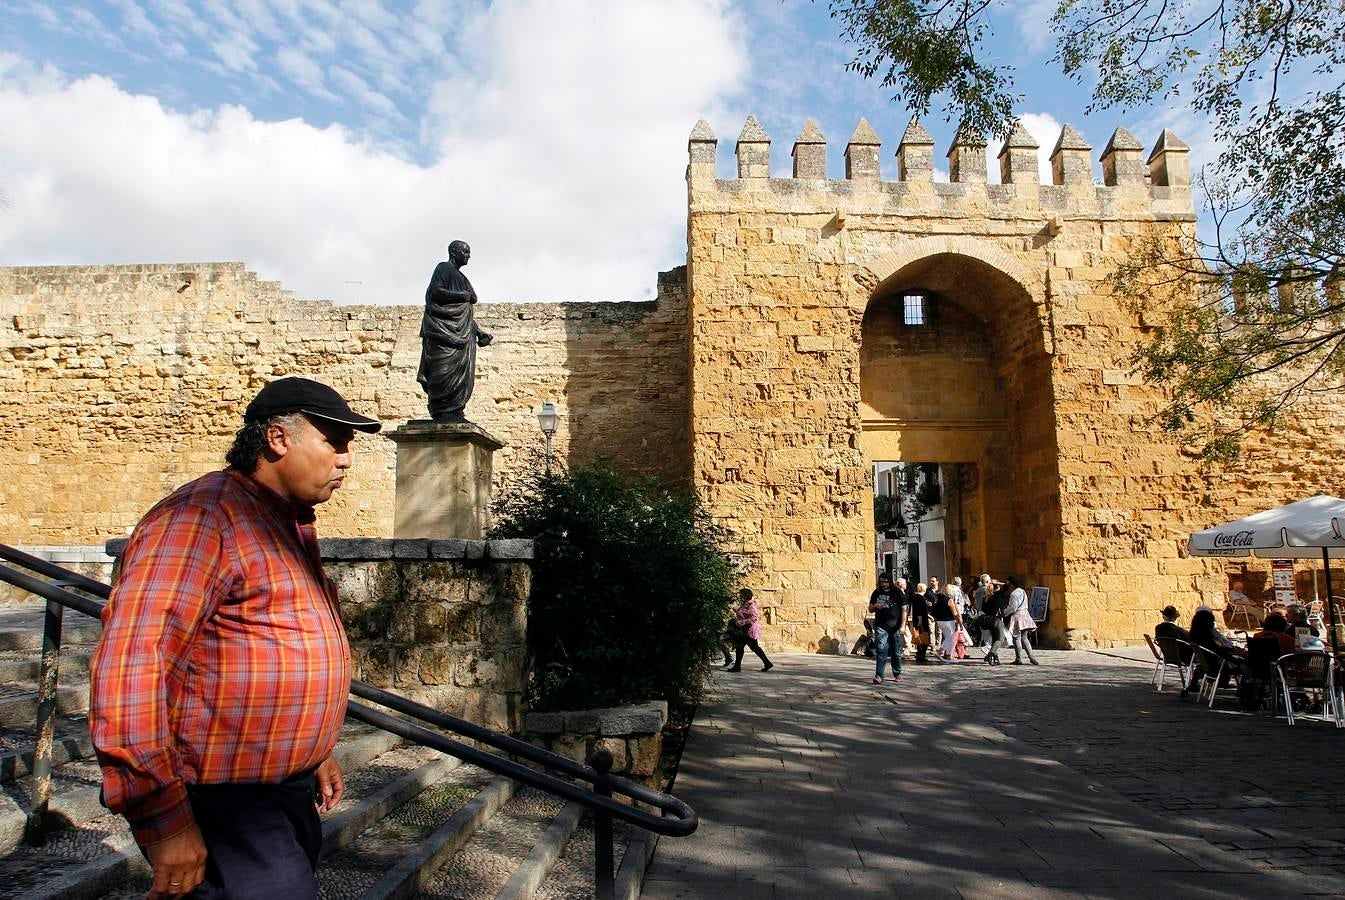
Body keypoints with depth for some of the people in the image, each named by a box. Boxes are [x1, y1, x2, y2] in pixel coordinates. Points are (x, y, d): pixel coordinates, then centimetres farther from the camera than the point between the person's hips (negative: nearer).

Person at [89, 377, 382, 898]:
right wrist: (162, 819, -26)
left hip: (290, 792, 10)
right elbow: (128, 664, -26)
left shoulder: (294, 523, 13)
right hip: (222, 802, -10)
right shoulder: (202, 517, -18)